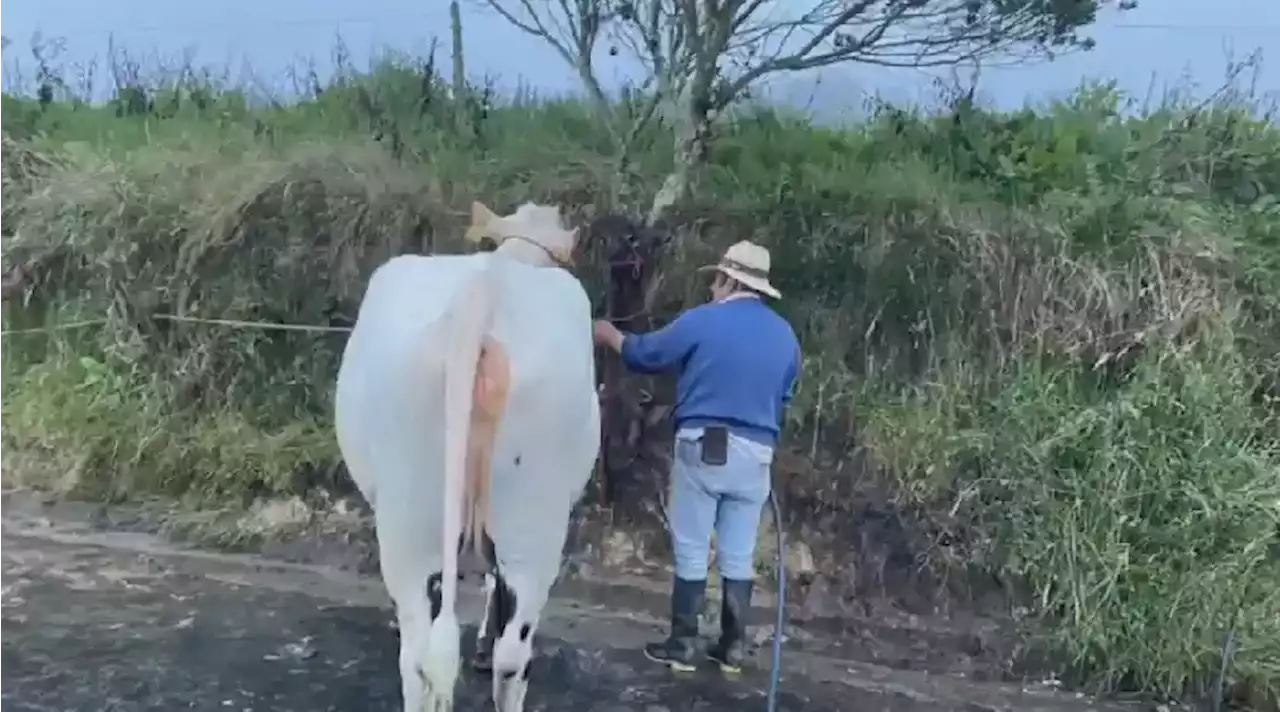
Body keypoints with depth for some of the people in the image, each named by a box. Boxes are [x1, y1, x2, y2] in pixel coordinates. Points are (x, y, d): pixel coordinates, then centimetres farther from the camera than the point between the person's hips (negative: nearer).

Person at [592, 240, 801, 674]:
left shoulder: (703, 321, -7)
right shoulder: (785, 335, 7)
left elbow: (644, 354, 5)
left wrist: (608, 335, 23)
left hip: (703, 446, -4)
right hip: (755, 453, 4)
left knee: (691, 552, 5)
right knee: (739, 557, 10)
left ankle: (683, 645, 10)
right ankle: (733, 648, 17)